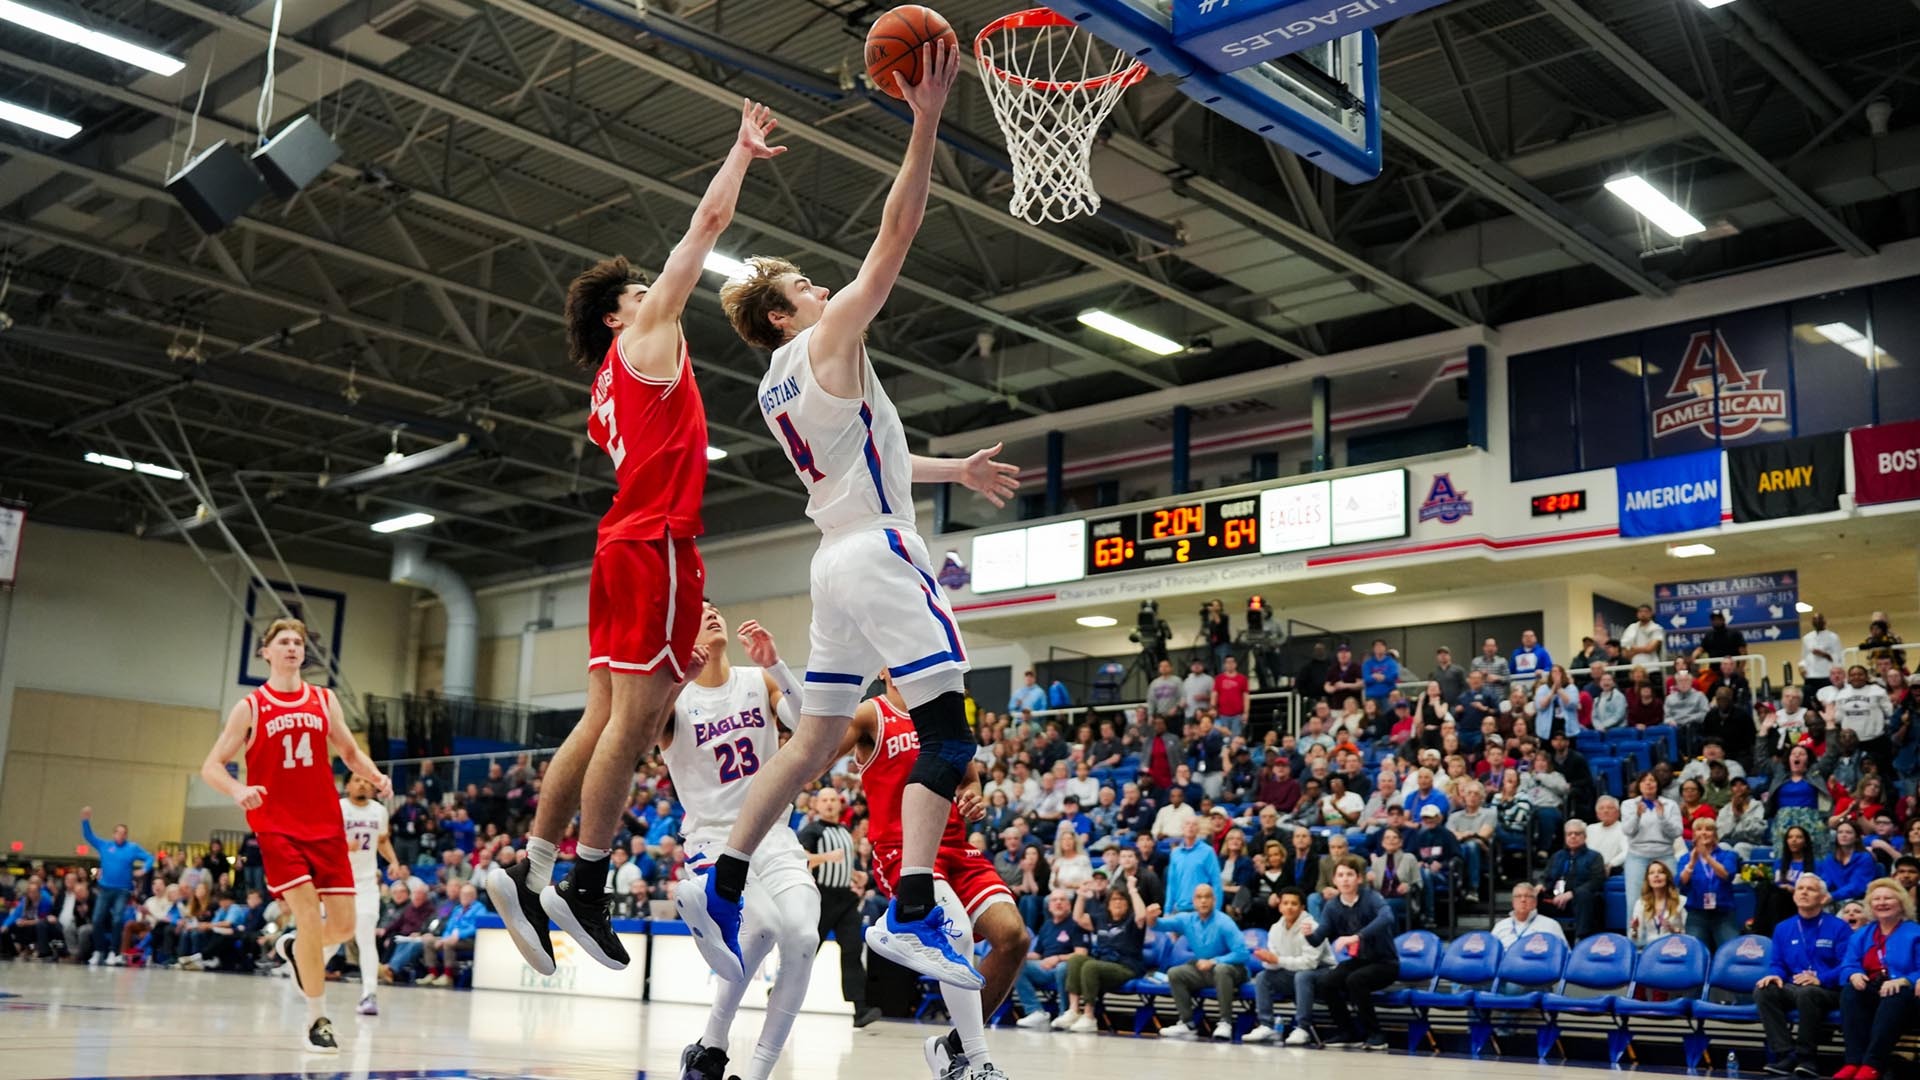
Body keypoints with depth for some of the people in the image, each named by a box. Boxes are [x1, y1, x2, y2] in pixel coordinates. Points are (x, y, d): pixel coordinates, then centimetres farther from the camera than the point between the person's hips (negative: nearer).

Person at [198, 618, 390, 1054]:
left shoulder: (324, 700, 10)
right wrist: (237, 790, -22)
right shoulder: (250, 707, 1)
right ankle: (317, 1021, 0)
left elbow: (350, 752, 18)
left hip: (326, 827, 4)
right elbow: (210, 767, 0)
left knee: (344, 924, 0)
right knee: (309, 917, -15)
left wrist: (375, 777, -3)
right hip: (278, 829, -4)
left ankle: (294, 947, 35)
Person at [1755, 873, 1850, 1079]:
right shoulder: (1783, 929, 15)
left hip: (1828, 991, -5)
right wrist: (1775, 975, -8)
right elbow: (1778, 964, 17)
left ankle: (1807, 1057, -23)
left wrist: (1819, 979, -24)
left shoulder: (1838, 927, 1)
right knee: (1763, 991, -26)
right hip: (1793, 988, 5)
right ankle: (1785, 1055, -28)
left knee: (1807, 993, -39)